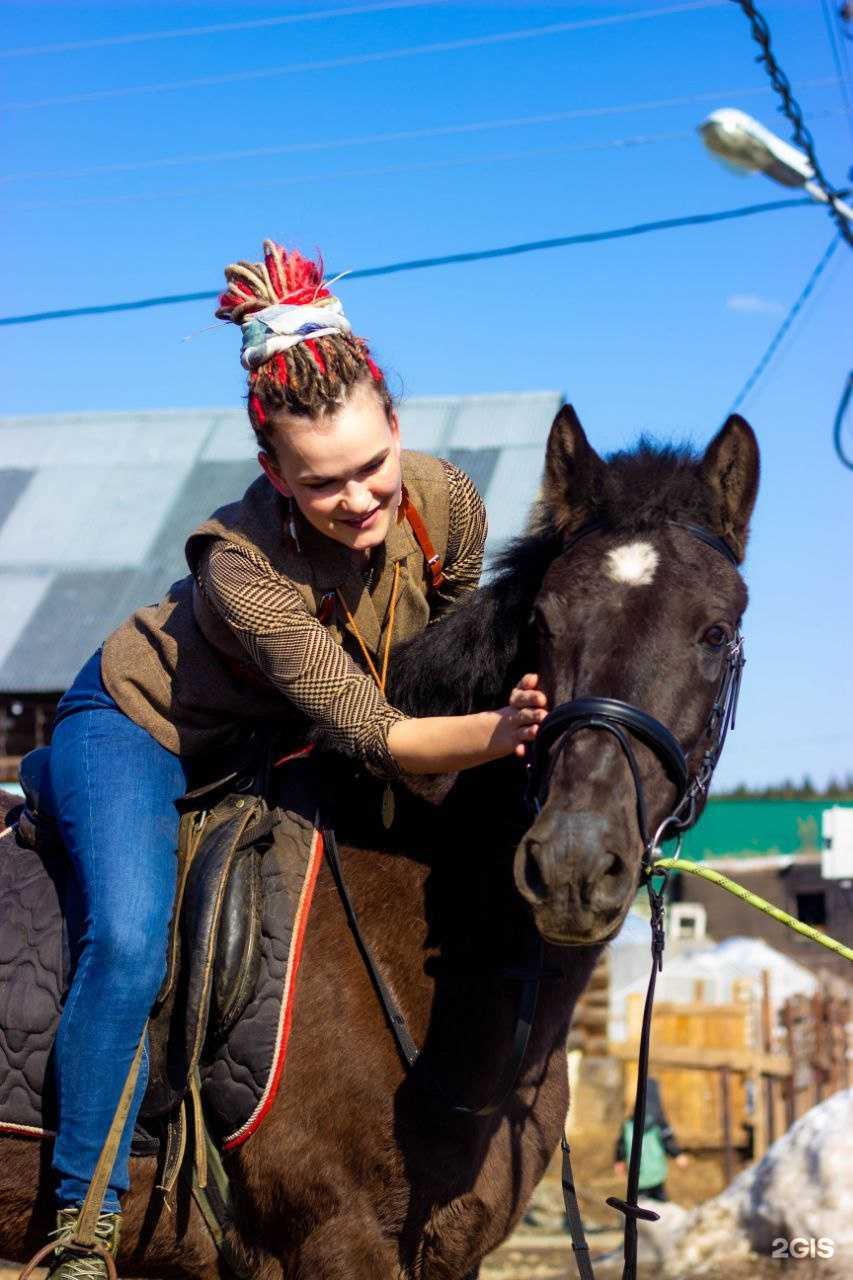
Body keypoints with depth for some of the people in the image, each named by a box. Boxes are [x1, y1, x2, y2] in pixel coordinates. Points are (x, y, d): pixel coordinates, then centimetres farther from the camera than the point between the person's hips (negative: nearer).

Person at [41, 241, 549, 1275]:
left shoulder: (448, 503, -23)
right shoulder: (244, 568, -39)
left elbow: (445, 646, 0)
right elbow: (374, 738, -38)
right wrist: (495, 733, -53)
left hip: (288, 748, 6)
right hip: (143, 729, -6)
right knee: (130, 940, -27)